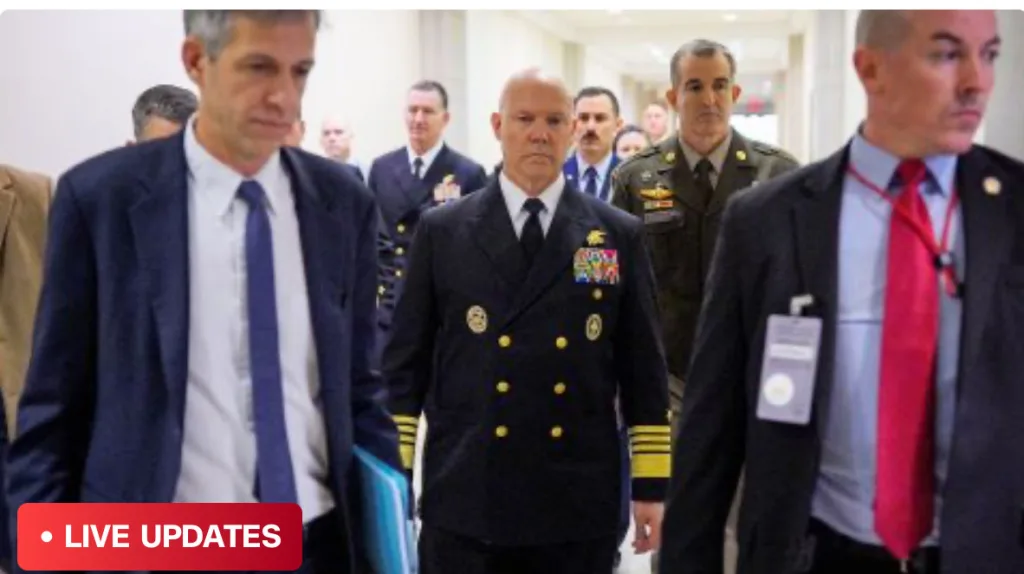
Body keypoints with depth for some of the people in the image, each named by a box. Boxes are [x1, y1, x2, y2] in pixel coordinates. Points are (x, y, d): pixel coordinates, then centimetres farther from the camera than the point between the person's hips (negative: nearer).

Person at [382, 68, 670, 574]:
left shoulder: (619, 235, 3)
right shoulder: (441, 230, 2)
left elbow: (643, 368, 4)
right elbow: (406, 360, 3)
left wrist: (650, 485, 1)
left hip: (580, 504, 1)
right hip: (464, 502, 0)